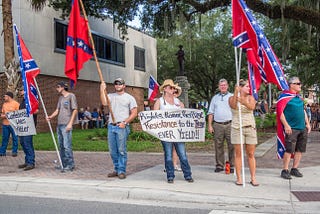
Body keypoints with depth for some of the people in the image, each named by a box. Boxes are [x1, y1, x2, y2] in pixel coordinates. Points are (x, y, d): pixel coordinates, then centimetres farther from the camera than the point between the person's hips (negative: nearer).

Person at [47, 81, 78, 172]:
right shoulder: (60, 98, 19)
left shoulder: (71, 96, -4)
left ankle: (70, 165, -2)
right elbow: (57, 110, 19)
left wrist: (70, 123, -15)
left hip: (66, 125, -8)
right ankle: (63, 164, 20)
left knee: (67, 146, -9)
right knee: (61, 145, 12)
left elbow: (75, 110, -9)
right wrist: (51, 117, -1)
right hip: (59, 124, 8)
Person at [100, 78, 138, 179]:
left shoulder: (129, 98, 5)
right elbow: (104, 102, -8)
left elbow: (134, 113, 0)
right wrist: (102, 90, -16)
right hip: (111, 126, 4)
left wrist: (124, 122, -10)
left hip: (122, 127, -4)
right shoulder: (110, 96, 14)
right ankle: (116, 169, 21)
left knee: (121, 150, -5)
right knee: (113, 151, 9)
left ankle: (122, 171, 2)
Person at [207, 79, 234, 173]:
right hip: (217, 125, 2)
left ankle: (232, 166, 3)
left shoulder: (232, 97, 10)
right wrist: (209, 125, 6)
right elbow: (211, 113, 15)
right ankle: (219, 165, 13)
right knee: (218, 146, 4)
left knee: (232, 146, -4)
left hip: (230, 124, -2)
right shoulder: (215, 98, 17)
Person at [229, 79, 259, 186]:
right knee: (238, 154, 0)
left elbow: (252, 107, -13)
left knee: (251, 154, 3)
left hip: (250, 127, 2)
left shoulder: (250, 97, 8)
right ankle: (239, 178, 6)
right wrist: (236, 93, -25)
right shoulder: (232, 98, 4)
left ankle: (253, 178, 7)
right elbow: (233, 106, -18)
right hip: (237, 128, -2)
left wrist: (244, 102, -32)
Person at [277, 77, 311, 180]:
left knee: (300, 150, 9)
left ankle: (294, 169, 20)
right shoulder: (285, 96, -8)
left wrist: (307, 124, 17)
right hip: (291, 129, -8)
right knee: (289, 150, -7)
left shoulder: (299, 97, 16)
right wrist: (286, 125, -17)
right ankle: (285, 170, 2)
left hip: (302, 128, 8)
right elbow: (279, 111, -14)